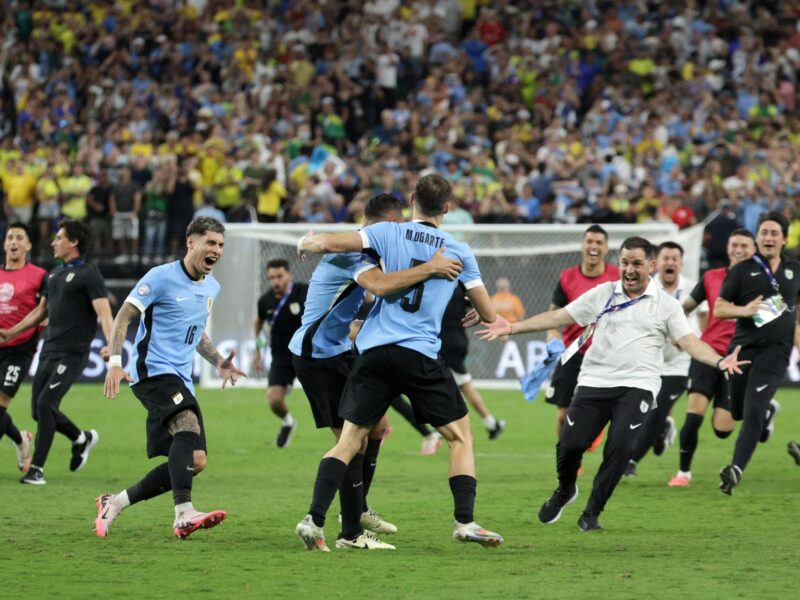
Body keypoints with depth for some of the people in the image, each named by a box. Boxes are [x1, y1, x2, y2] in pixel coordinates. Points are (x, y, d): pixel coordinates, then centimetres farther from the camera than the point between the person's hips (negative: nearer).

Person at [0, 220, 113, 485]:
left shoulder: (88, 273, -8)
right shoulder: (55, 274, 16)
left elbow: (103, 311, -17)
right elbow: (41, 311, 28)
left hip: (72, 354, -8)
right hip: (48, 351, 8)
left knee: (45, 403, -17)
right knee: (38, 410, 7)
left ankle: (37, 468, -10)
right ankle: (82, 438, 31)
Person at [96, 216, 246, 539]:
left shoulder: (212, 287, 16)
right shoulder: (162, 277, -7)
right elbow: (123, 318, -8)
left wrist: (217, 361, 15)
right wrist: (115, 362, -20)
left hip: (181, 379, 8)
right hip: (152, 370, -8)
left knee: (194, 461, 0)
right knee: (188, 425, -33)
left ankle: (115, 503, 13)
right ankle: (183, 514, -42)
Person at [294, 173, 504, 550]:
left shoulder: (388, 233, 5)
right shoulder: (458, 251, 8)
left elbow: (328, 243, -5)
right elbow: (488, 315, 14)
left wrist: (305, 244, 18)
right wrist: (494, 322, 38)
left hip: (375, 350, 1)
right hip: (421, 355, -1)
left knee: (349, 440, 5)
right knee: (460, 436, 13)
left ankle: (314, 519, -7)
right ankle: (465, 522, 3)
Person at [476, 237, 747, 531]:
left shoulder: (666, 304, 5)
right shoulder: (602, 294, 10)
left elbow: (689, 341, -3)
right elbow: (558, 317, 11)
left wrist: (719, 361, -22)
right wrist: (513, 327, 4)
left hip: (636, 385, -2)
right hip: (594, 382, 2)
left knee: (620, 445, -20)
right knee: (570, 443, -10)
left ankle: (592, 512, -2)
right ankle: (565, 490, 24)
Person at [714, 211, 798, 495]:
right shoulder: (742, 271, 2)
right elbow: (719, 309, 2)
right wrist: (744, 310, -17)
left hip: (776, 351, -1)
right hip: (744, 348, 2)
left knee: (752, 412, -16)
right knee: (738, 412, 14)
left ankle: (736, 469, -18)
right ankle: (769, 409, 48)